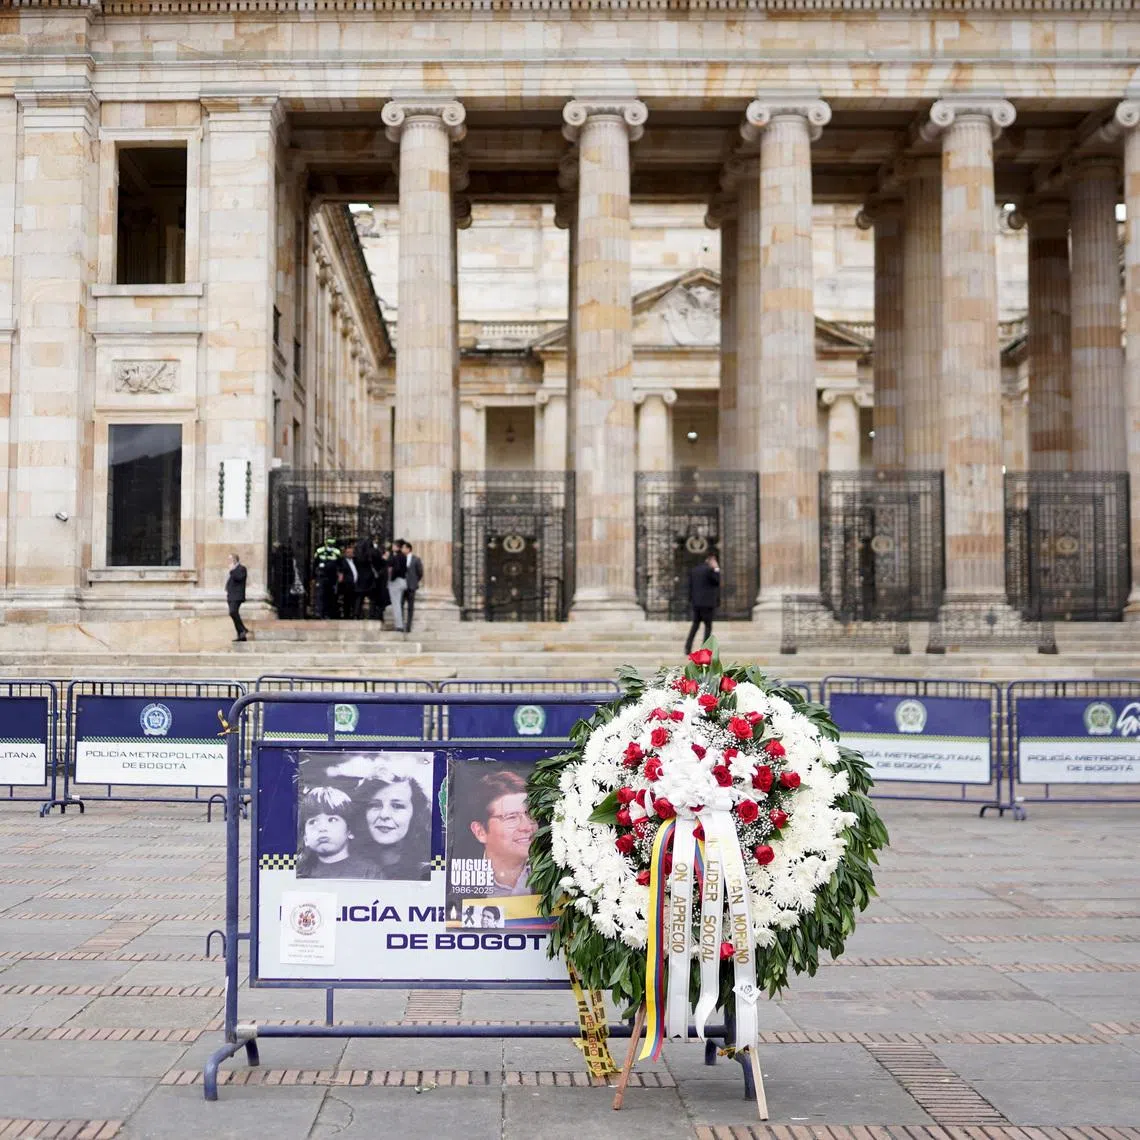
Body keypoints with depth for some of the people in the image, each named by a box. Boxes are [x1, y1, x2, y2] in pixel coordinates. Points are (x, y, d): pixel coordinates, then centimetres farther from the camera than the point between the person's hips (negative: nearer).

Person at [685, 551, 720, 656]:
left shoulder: (693, 570, 11)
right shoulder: (709, 570, -12)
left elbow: (690, 586, 12)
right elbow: (717, 582, -6)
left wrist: (691, 600, 18)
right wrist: (716, 570, -1)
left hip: (696, 603, 6)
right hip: (708, 603, -6)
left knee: (695, 624, 14)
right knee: (708, 626, 3)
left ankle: (688, 648, 3)